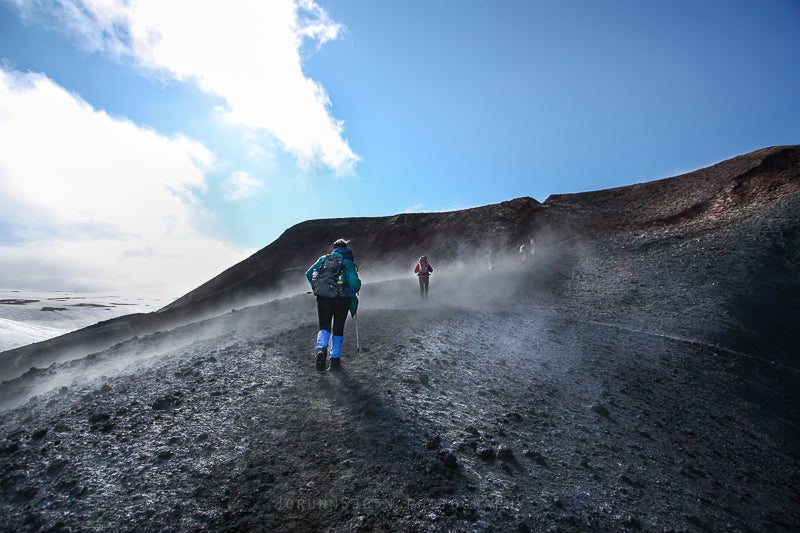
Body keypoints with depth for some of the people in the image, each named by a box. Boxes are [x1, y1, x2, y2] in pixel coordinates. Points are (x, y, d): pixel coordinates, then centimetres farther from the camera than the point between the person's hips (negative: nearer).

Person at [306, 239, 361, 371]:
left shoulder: (324, 259, 9)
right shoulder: (348, 262, 2)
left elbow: (309, 273, 7)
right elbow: (355, 283, -9)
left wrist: (316, 288, 20)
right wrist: (353, 292, 13)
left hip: (324, 299, 1)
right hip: (342, 300, -1)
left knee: (324, 327, 9)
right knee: (338, 330, 12)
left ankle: (321, 348, -21)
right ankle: (335, 360, 12)